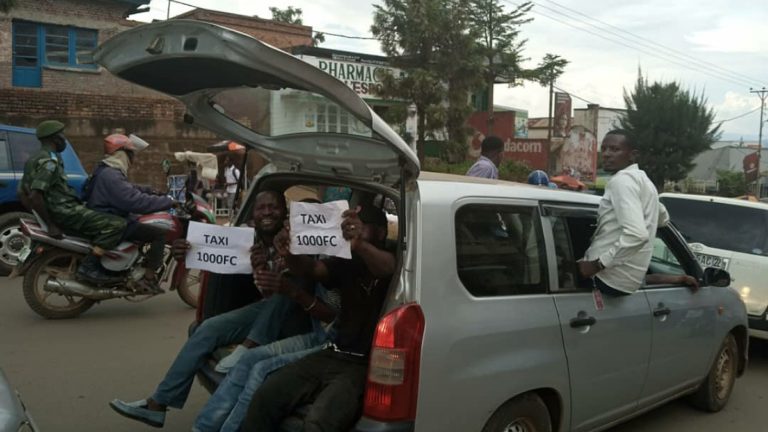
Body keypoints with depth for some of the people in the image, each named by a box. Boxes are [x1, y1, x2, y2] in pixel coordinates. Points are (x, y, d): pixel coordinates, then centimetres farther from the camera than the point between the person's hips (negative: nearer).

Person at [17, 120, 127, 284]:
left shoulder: (34, 159, 17)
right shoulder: (49, 161, -14)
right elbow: (35, 196, -25)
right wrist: (51, 225, -21)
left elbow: (22, 193, 22)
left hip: (60, 210, 11)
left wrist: (39, 215, 22)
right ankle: (87, 267, -20)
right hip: (65, 211, -11)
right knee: (116, 225, -20)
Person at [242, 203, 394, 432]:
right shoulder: (346, 264, 16)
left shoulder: (393, 266, -2)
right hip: (331, 355, 6)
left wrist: (361, 245, -50)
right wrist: (289, 253, -24)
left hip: (364, 366, -6)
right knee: (263, 398, -13)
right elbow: (311, 268, 0)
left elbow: (387, 267, -27)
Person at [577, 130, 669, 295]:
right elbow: (663, 217, 36)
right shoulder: (641, 178, 17)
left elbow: (637, 235, -28)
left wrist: (598, 264, -23)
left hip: (607, 278, -10)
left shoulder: (622, 180, -14)